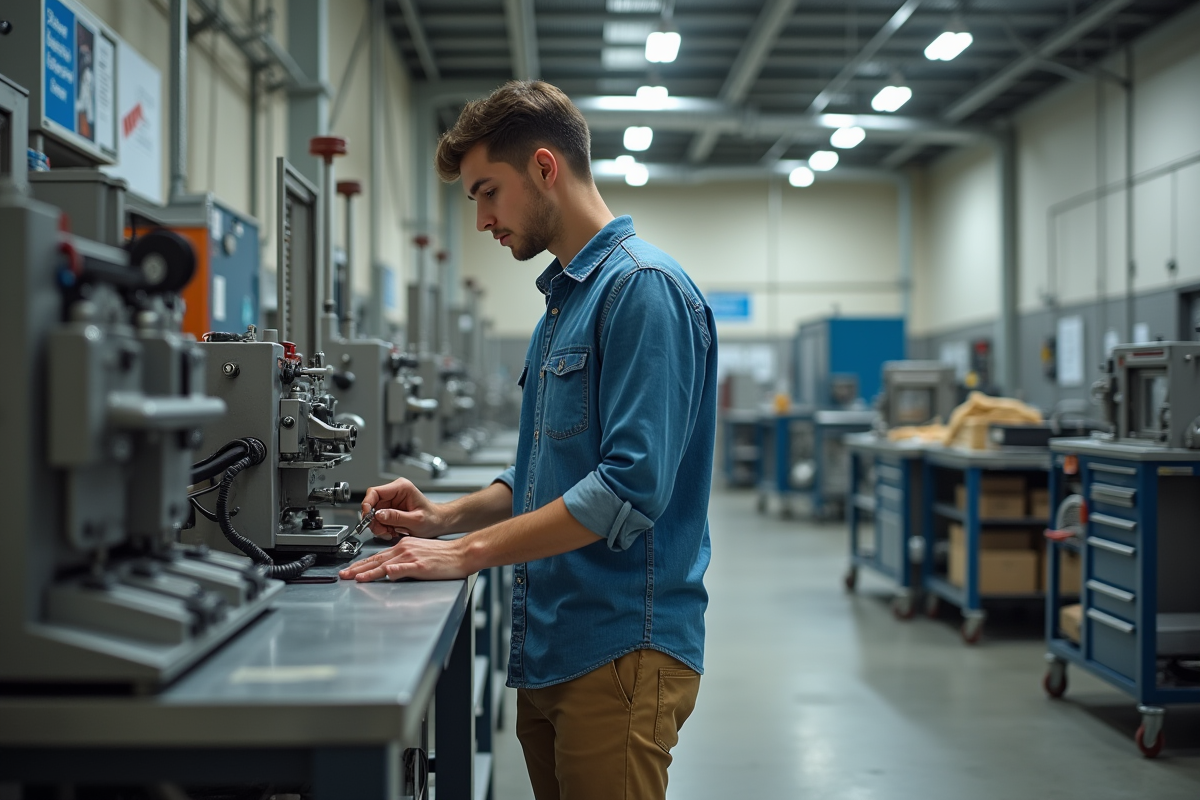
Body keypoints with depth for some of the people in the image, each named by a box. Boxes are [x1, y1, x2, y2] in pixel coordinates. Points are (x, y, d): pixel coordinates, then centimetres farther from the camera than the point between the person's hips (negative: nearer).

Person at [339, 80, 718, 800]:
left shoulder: (642, 287, -14)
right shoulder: (565, 295, 17)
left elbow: (631, 485, -23)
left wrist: (466, 553, -19)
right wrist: (448, 516, 9)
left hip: (618, 653, -9)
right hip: (548, 650, 9)